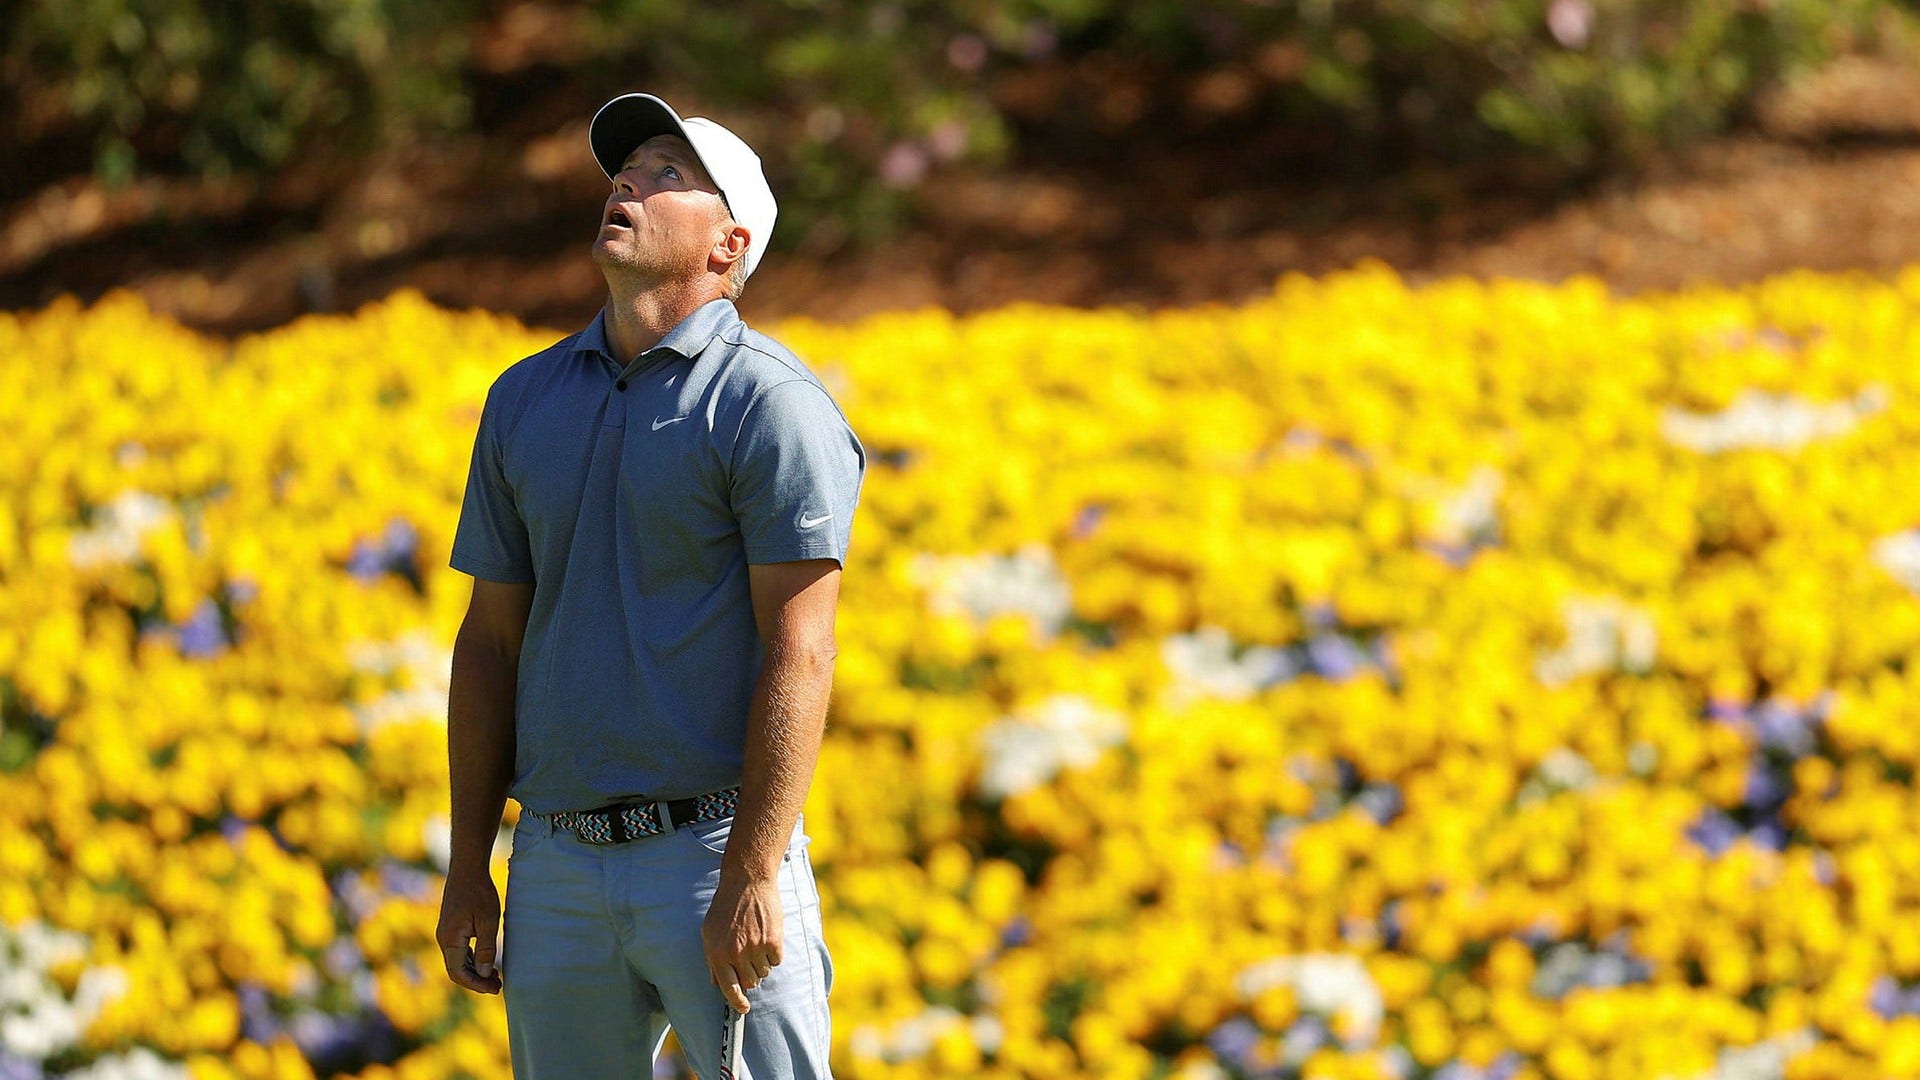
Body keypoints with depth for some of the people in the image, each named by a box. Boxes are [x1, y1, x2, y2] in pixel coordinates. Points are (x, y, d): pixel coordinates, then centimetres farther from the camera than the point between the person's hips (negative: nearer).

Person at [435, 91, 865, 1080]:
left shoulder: (769, 404, -6)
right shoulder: (526, 399, 13)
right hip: (557, 865, 6)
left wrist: (752, 878, -19)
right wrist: (468, 865, 11)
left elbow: (799, 654, -12)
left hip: (716, 849, -6)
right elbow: (491, 640, 16)